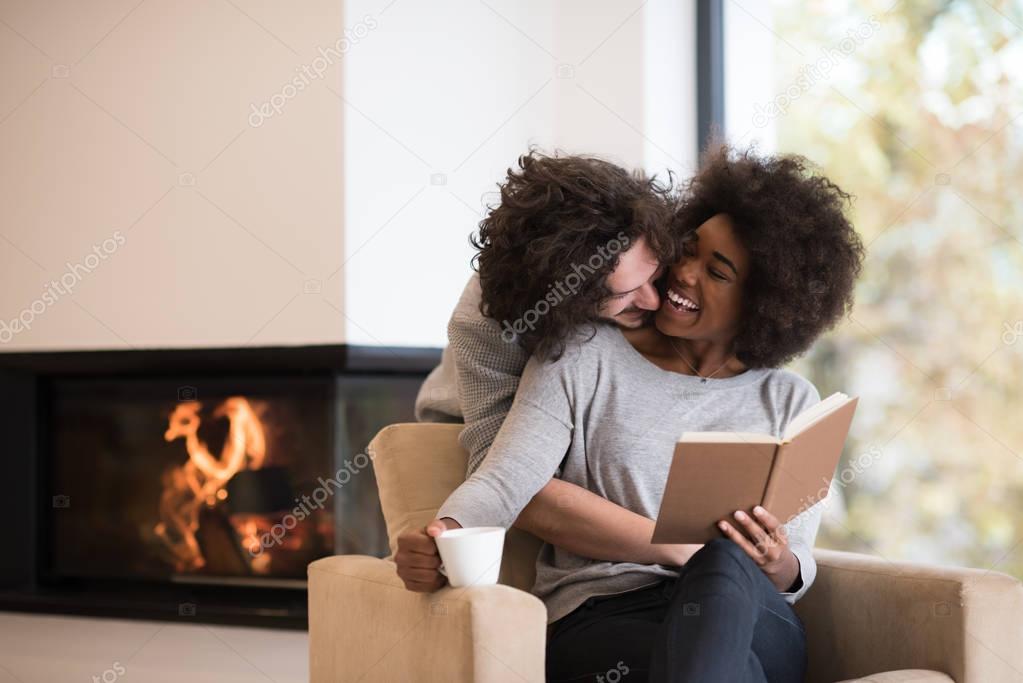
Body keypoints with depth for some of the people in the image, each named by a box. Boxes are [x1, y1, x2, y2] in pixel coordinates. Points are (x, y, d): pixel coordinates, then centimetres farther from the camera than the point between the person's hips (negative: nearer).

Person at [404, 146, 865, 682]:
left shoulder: (789, 402, 13)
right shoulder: (582, 359, 8)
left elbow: (796, 573, 12)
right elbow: (505, 477, -4)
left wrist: (778, 565, -14)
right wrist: (444, 533, -27)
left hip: (751, 624, 3)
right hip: (597, 620, -3)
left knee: (727, 560, -37)